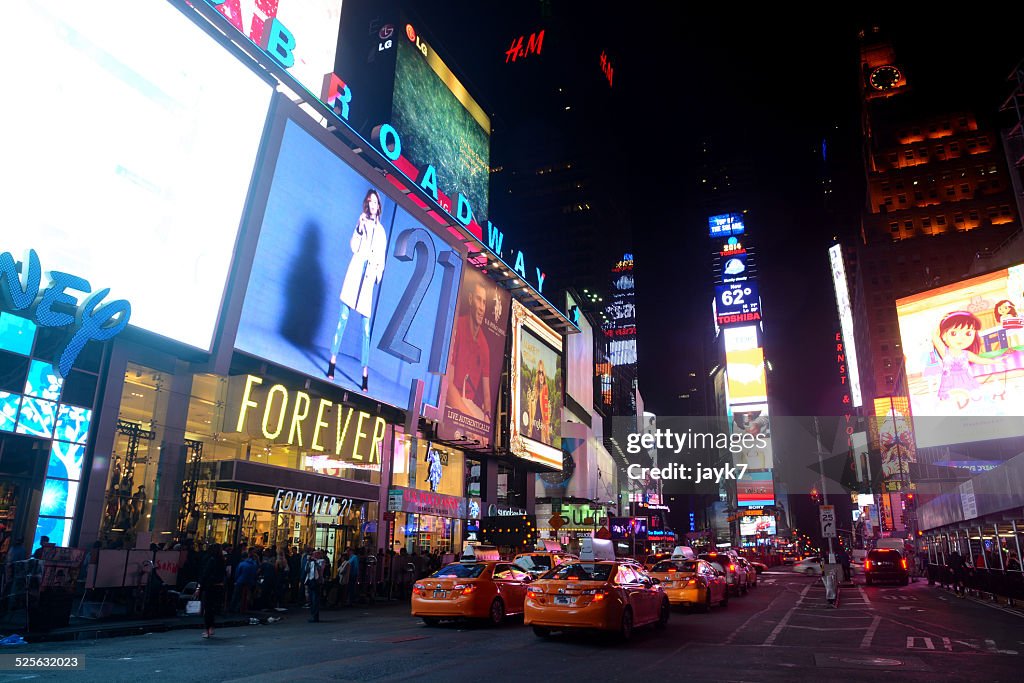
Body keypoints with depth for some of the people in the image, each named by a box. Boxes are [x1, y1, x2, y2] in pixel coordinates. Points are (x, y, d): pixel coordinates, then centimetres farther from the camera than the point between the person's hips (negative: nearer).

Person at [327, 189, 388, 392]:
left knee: (366, 329, -1)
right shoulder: (362, 220, 12)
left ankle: (365, 375, 1)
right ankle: (332, 362, -2)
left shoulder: (381, 231, 15)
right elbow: (353, 246, 3)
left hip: (369, 276, 1)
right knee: (343, 317, -6)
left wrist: (378, 276, -1)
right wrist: (359, 230, -11)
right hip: (356, 270, -1)